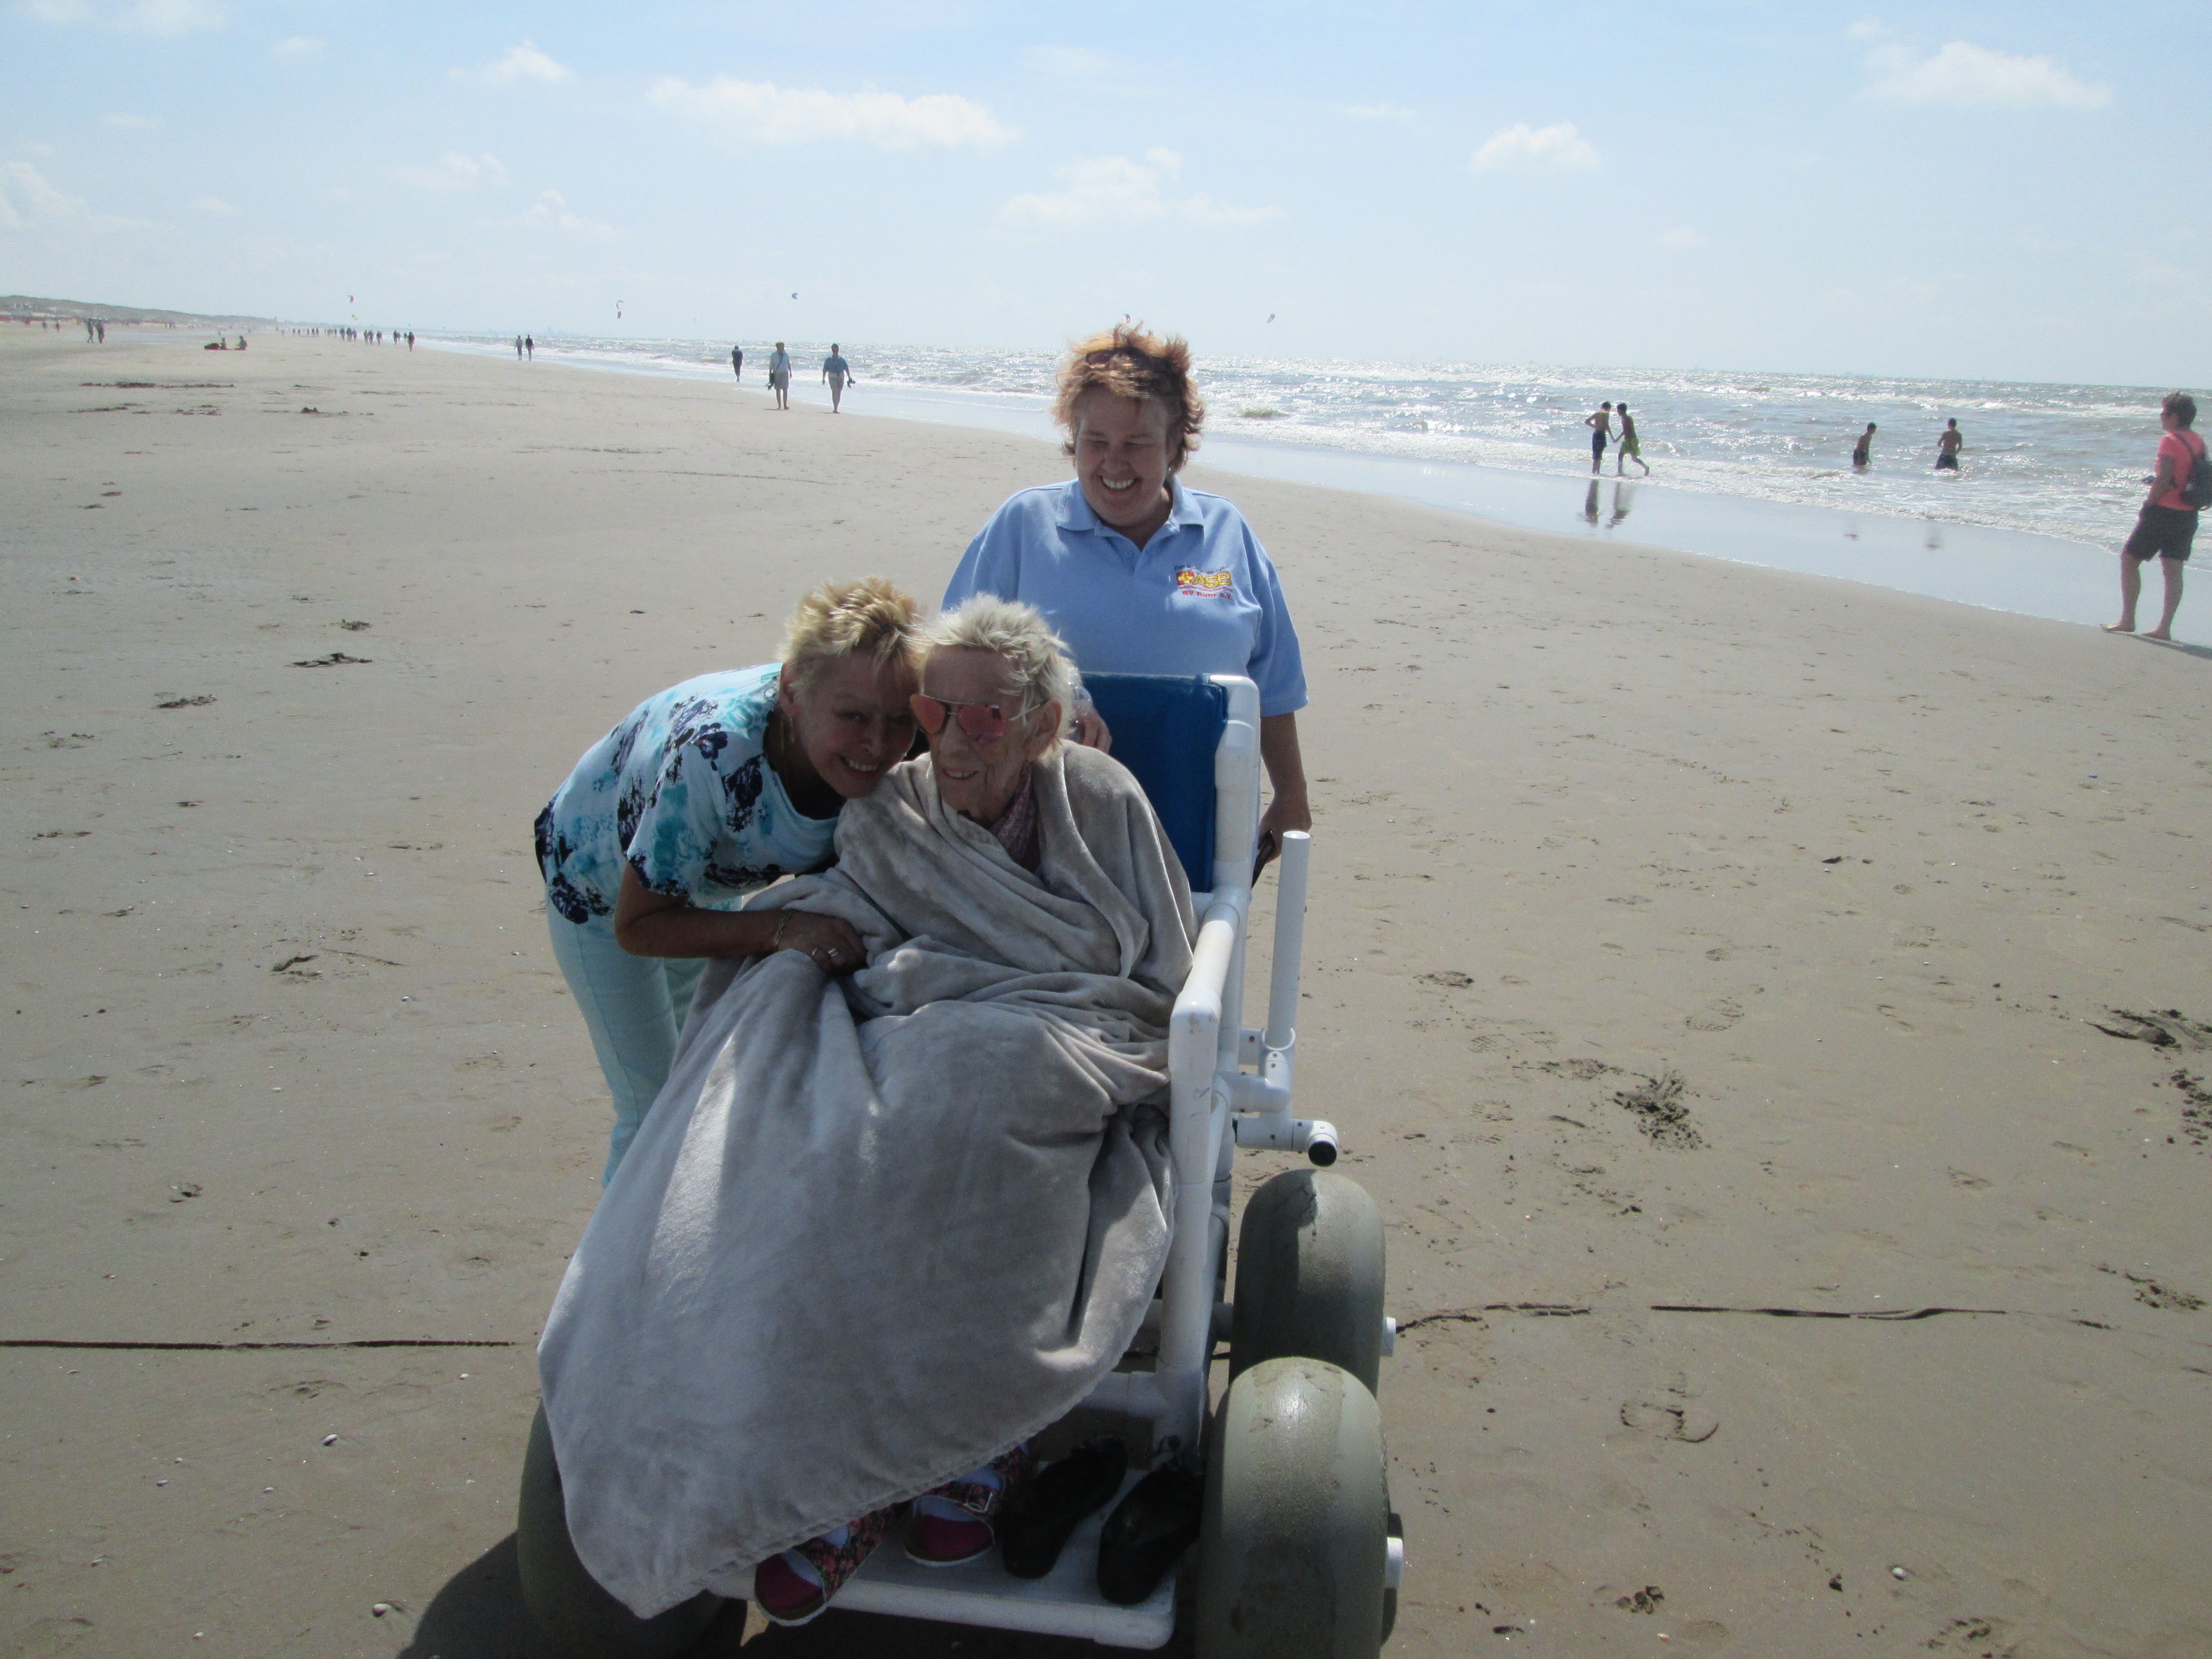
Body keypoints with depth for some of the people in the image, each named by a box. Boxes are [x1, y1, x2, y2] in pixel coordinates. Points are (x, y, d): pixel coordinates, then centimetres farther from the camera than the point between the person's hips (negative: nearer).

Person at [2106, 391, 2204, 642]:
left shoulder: (2170, 441, -14)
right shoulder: (2198, 442, 10)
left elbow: (2164, 481, -21)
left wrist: (2148, 504, -9)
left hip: (2164, 512, -8)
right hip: (2189, 515, 8)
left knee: (2129, 559, 3)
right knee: (2173, 569, 6)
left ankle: (2127, 620, 2)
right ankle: (2165, 627, 4)